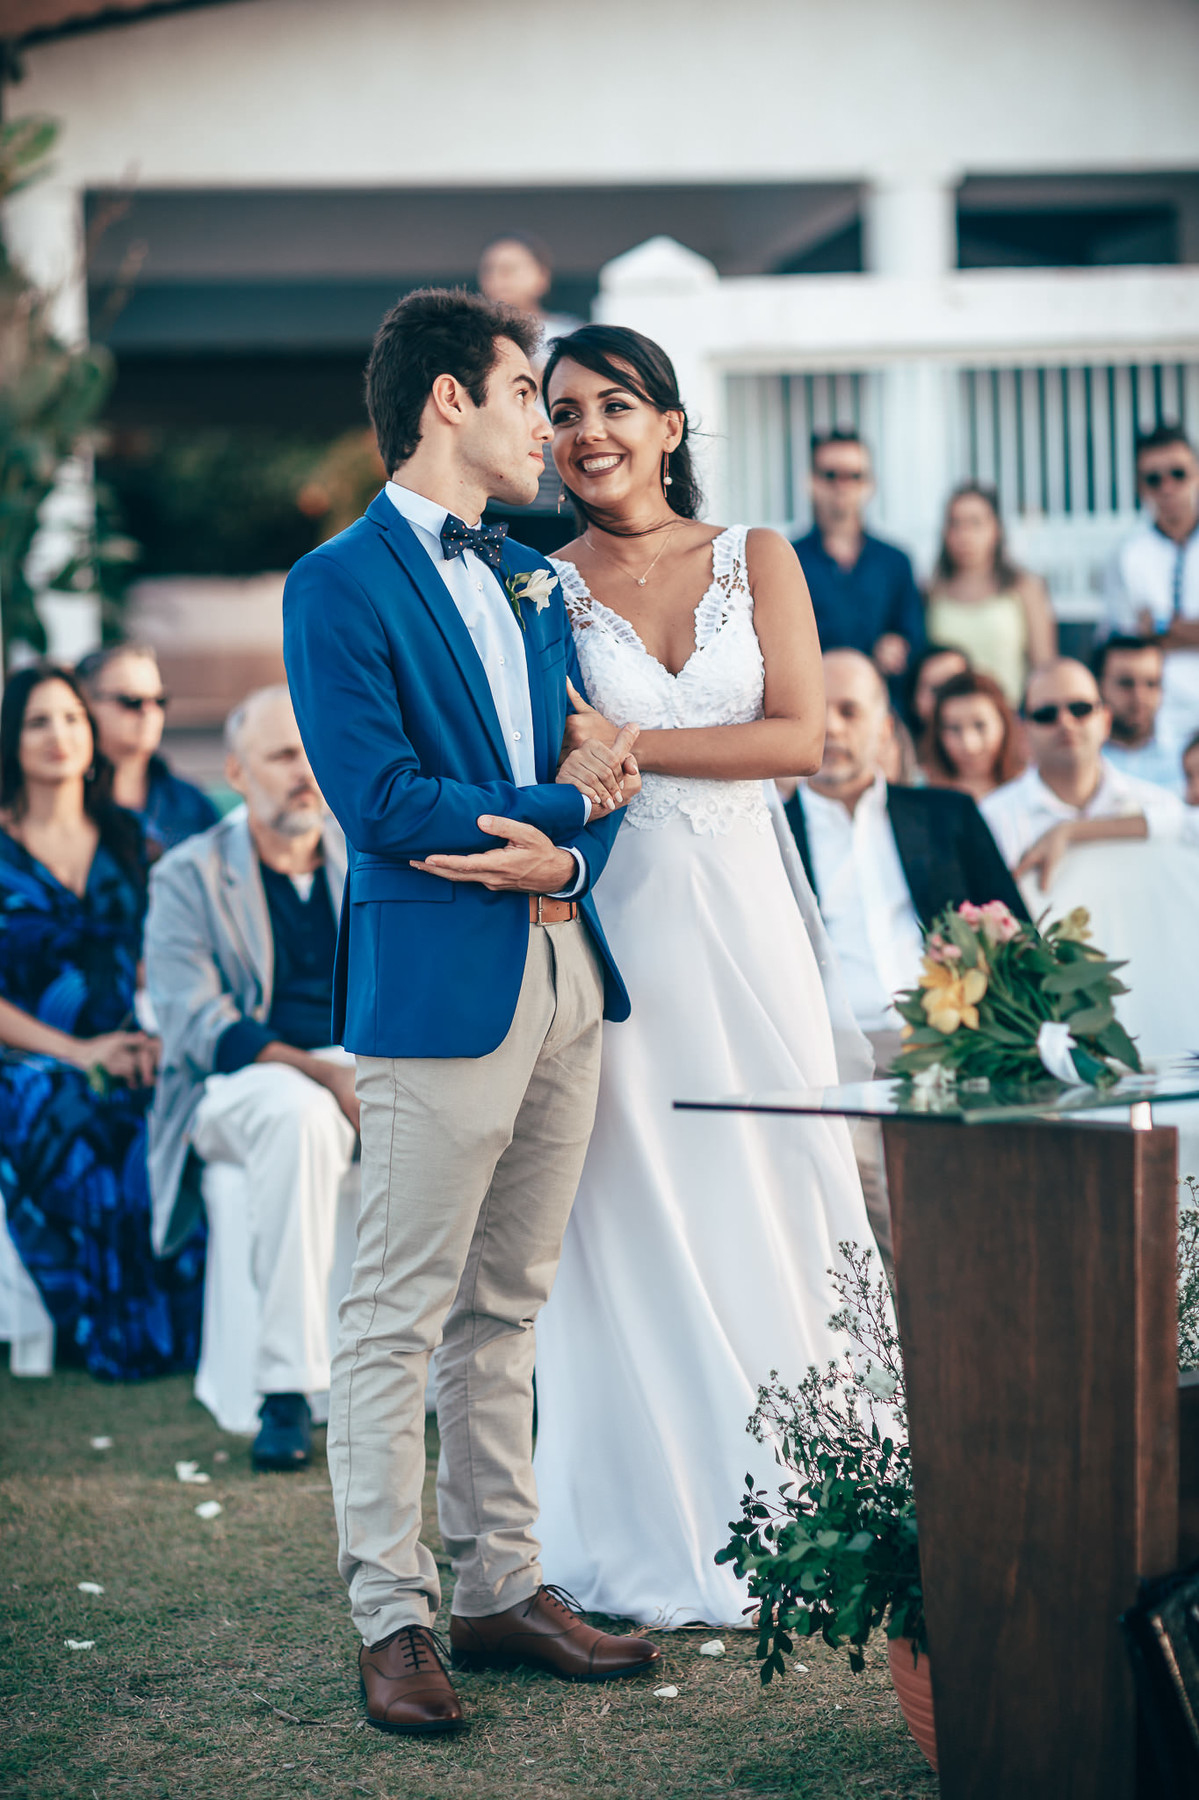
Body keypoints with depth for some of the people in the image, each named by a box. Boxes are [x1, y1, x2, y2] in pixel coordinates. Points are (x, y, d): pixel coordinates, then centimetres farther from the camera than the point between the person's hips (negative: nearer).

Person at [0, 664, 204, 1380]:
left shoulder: (129, 839, 15)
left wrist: (154, 1035, -8)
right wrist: (76, 1052, -14)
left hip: (127, 1054, 3)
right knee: (68, 1120, -37)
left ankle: (190, 1316, -17)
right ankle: (121, 1335, -24)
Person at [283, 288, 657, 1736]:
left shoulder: (533, 580, 18)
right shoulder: (341, 584, -6)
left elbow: (597, 766, 14)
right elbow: (378, 800, -14)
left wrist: (563, 856, -9)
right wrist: (563, 805, -6)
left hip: (562, 969, 7)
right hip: (437, 982, -7)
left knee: (508, 1308, 13)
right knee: (397, 1319, -2)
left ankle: (502, 1589, 20)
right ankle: (392, 1624, 3)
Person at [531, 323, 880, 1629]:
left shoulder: (758, 562, 6)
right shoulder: (541, 586, 3)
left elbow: (801, 737, -5)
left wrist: (624, 744, -12)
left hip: (741, 916, 1)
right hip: (608, 919, -1)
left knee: (764, 1201, 3)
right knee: (630, 1217, 1)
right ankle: (653, 1537, 10)